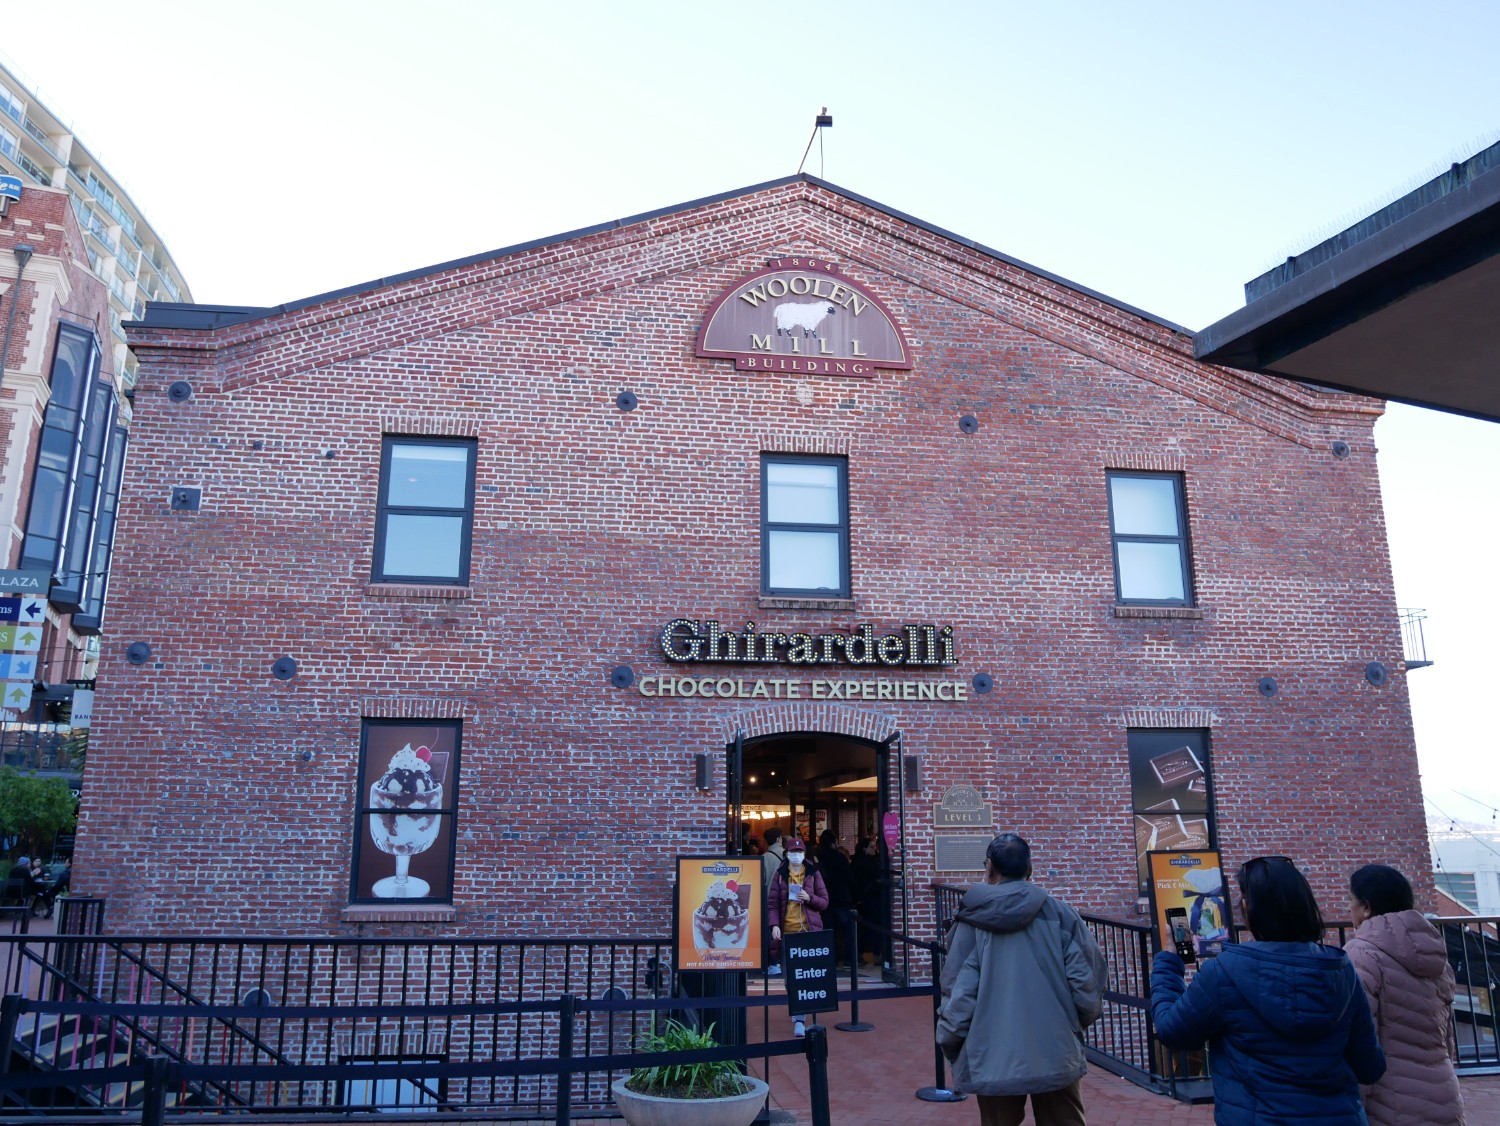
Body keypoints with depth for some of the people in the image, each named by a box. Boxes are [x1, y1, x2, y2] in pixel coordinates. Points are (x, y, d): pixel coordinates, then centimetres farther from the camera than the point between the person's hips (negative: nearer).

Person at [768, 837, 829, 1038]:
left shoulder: (813, 873, 6)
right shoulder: (780, 875, 6)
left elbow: (824, 902, 8)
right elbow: (772, 903, 4)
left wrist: (809, 898, -11)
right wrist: (774, 925, -10)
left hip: (810, 930, -1)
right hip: (787, 931, 1)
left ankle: (800, 1019, -8)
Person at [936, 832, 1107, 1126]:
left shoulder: (973, 922, -5)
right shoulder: (1059, 913, -3)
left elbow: (959, 992, -8)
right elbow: (1087, 978, -3)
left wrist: (950, 1043, 6)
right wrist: (1080, 1023, 15)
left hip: (994, 1062, 0)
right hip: (1056, 1056, 1)